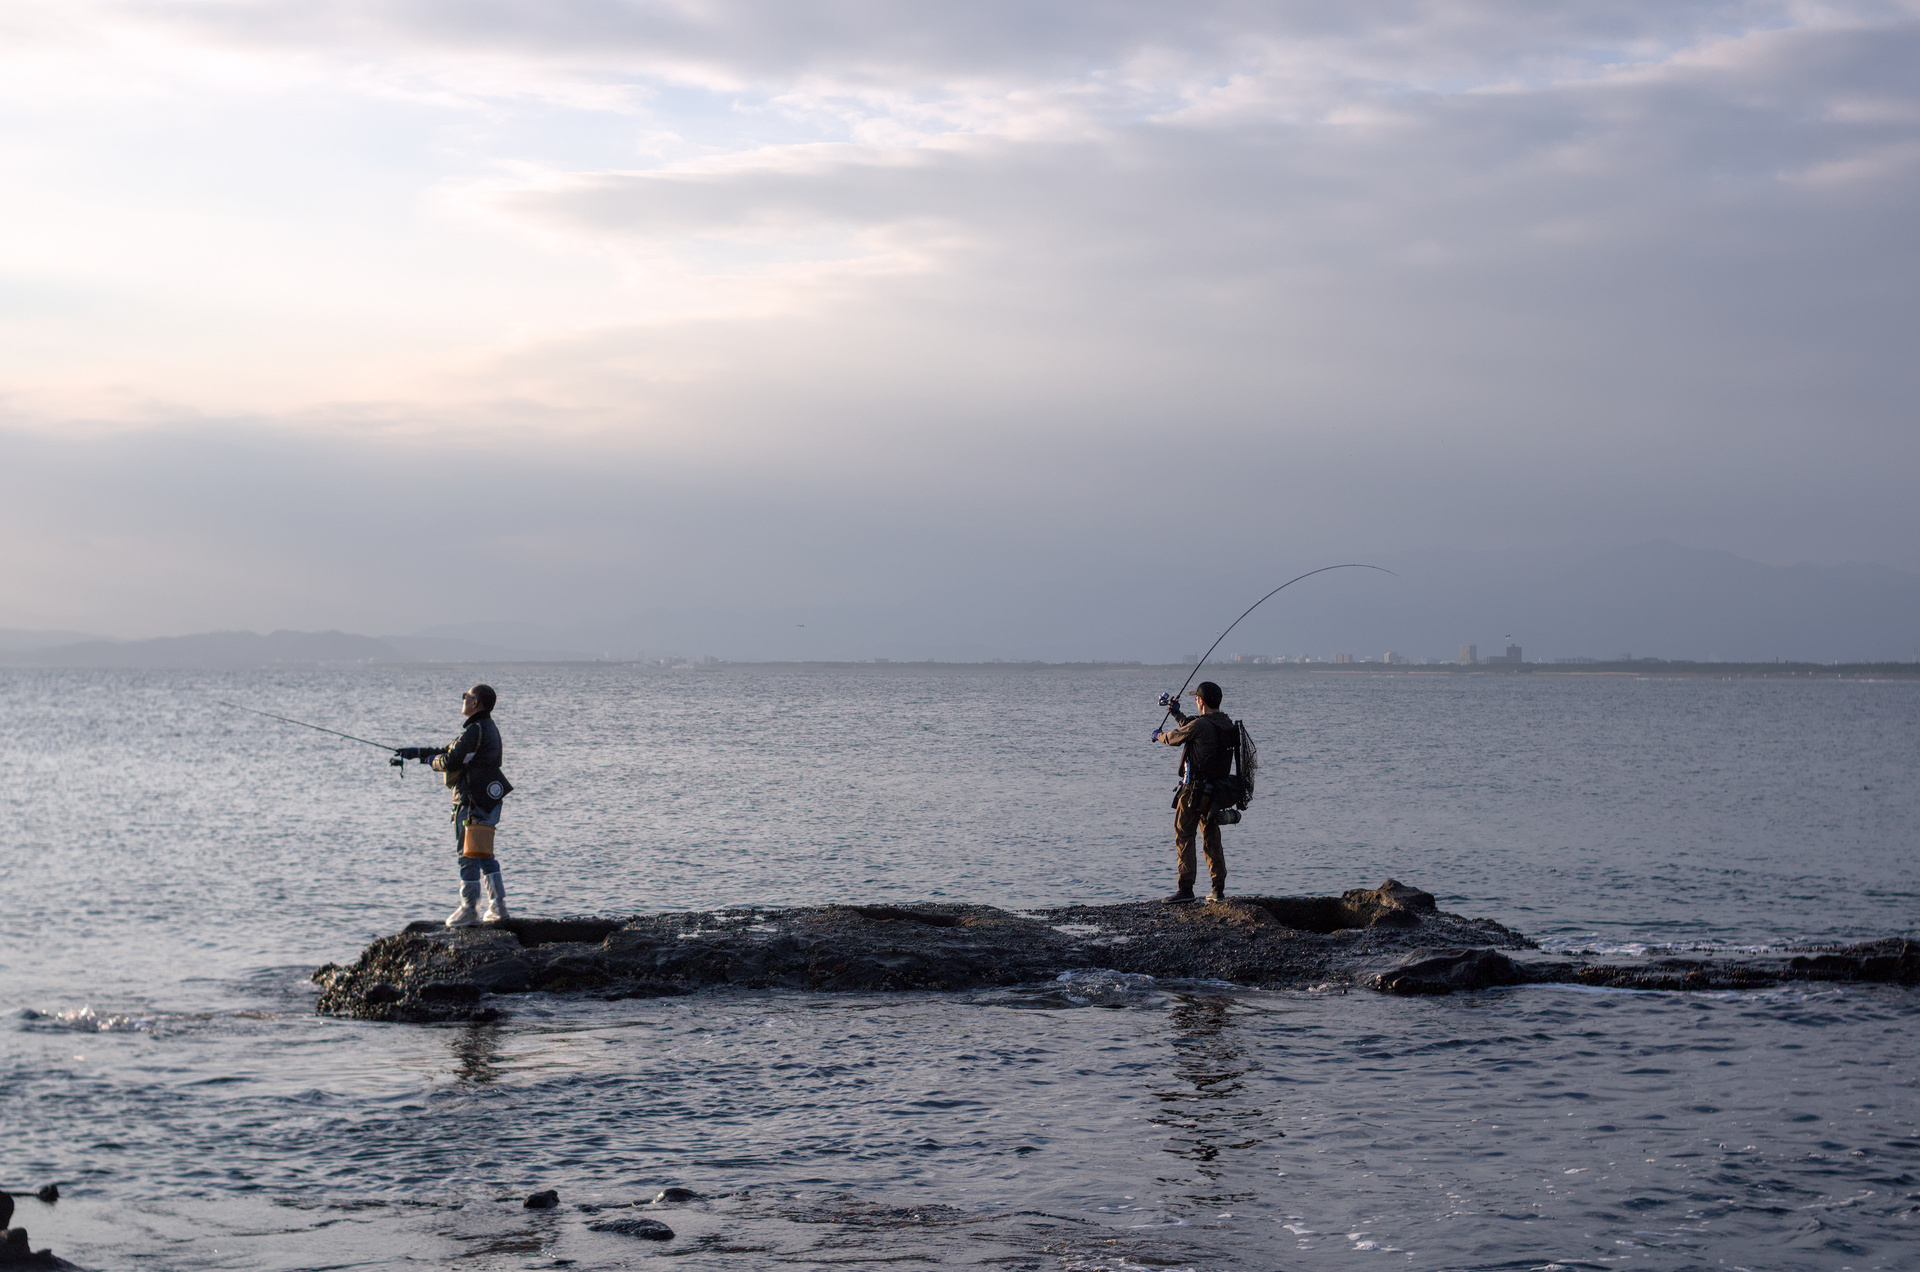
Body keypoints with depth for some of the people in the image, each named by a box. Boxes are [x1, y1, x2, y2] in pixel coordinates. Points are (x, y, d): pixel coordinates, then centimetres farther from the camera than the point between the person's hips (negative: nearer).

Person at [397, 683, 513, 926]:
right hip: (488, 802, 10)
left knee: (468, 855, -3)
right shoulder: (488, 728, 17)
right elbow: (452, 750, 25)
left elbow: (450, 761, -18)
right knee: (485, 855, 14)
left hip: (472, 801, -10)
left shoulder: (475, 730, -16)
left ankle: (469, 911, 0)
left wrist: (431, 760, 4)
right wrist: (417, 752, 25)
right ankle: (498, 908, 14)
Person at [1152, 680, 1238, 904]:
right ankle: (1218, 890, 14)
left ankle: (1185, 889, -8)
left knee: (1183, 837, -3)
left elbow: (1175, 738, 0)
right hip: (1216, 791, 8)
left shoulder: (1200, 725, -17)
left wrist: (1158, 735, 22)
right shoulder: (1227, 725, 8)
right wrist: (1178, 714, 39)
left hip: (1194, 790, -8)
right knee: (1211, 839, 14)